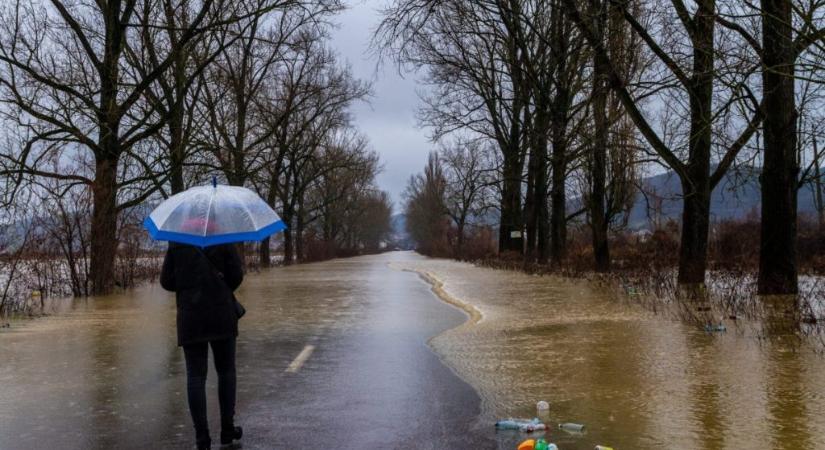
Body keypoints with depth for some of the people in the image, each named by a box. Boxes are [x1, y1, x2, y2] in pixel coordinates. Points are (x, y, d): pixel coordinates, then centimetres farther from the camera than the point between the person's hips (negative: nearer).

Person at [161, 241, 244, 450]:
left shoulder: (176, 244, 2)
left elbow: (167, 281, 2)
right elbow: (236, 275, -5)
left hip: (190, 317, 1)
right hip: (221, 314, 0)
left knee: (195, 375, 4)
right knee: (226, 371, 13)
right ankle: (227, 429, 15)